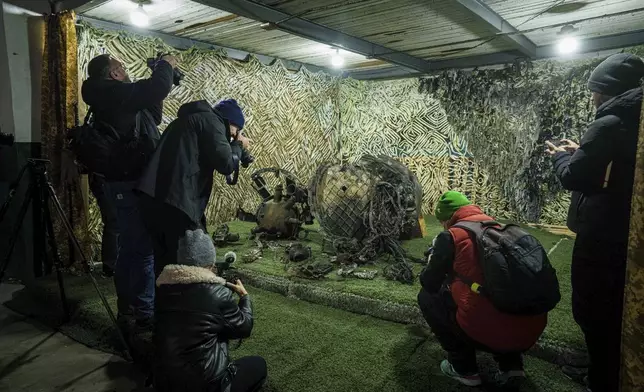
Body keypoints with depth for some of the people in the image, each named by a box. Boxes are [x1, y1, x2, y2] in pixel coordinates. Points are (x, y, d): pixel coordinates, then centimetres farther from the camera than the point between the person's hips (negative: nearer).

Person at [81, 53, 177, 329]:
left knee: (130, 248, 16)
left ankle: (127, 309, 27)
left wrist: (159, 97, 15)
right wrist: (165, 65, -5)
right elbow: (158, 87, -24)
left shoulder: (109, 101, 18)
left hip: (123, 183, 10)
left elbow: (149, 118, 26)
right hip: (132, 185, -10)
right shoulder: (115, 94, -12)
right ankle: (146, 314, 4)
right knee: (144, 249, -5)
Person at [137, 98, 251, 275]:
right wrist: (238, 145, 11)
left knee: (164, 261, 19)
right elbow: (226, 164, -8)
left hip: (153, 198, 9)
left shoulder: (190, 118, 26)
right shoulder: (210, 120, 0)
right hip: (177, 202, -9)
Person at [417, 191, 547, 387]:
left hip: (488, 332, -7)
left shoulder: (451, 236, -4)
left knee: (427, 297, 14)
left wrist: (434, 258, 27)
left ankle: (464, 368, 16)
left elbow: (429, 284, 8)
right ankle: (511, 364, 22)